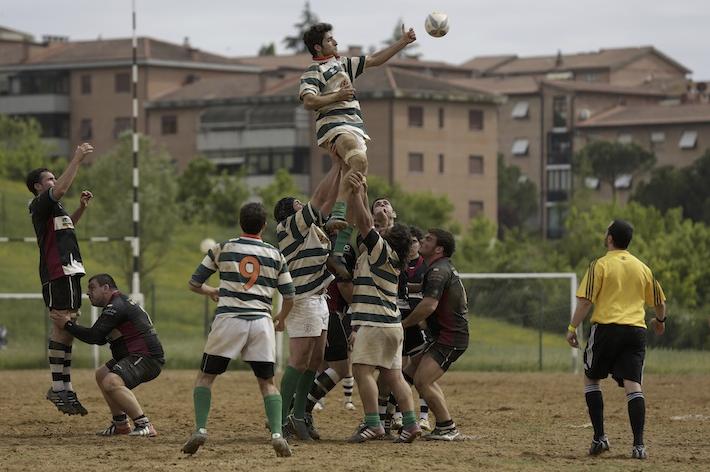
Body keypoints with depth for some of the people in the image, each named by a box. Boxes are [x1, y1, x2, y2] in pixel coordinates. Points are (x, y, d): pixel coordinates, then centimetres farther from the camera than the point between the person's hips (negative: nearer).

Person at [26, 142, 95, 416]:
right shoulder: (40, 204, -5)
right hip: (58, 272, -10)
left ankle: (63, 387, 14)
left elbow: (67, 226, 43)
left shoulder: (54, 208, 23)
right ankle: (59, 388, -20)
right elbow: (61, 189, -24)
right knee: (62, 327, -15)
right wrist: (77, 160, -17)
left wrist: (82, 206, 27)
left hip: (69, 272, 10)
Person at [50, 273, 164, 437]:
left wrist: (67, 325, -7)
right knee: (101, 374, 24)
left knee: (111, 382, -29)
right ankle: (120, 424, 24)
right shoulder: (121, 302, 21)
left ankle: (144, 426, -27)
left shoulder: (116, 306, -13)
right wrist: (70, 323, 15)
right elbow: (100, 339, 21)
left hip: (148, 358, -11)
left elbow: (94, 336, -18)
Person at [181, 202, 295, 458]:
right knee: (267, 381, 9)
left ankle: (200, 429, -2)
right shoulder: (274, 255, 9)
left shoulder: (222, 249, 6)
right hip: (261, 321, 1)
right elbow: (289, 296, 11)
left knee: (205, 377, 12)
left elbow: (194, 284, 11)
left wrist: (212, 292, 32)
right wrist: (281, 318, 32)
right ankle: (277, 434, -8)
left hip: (228, 319, -1)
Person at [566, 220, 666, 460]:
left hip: (606, 327, -3)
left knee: (591, 378, 14)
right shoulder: (642, 268, 12)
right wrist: (660, 320, 41)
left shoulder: (600, 265, -1)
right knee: (633, 386, -3)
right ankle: (638, 444, -14)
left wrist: (572, 328, -3)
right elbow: (660, 302, 21)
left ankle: (599, 437, 6)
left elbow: (585, 300, -9)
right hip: (636, 331, 3)